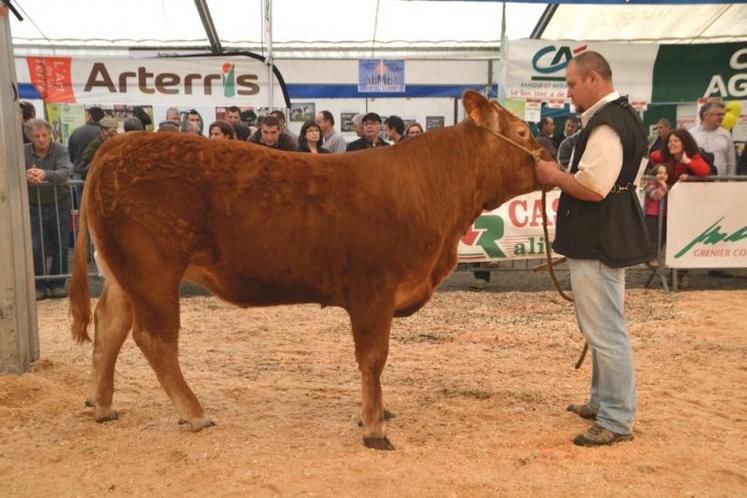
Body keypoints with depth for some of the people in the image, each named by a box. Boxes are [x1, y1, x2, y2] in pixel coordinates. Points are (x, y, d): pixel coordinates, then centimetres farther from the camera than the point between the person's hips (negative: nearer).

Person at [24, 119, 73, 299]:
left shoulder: (60, 150, -9)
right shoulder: (23, 152, -4)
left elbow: (65, 172, -26)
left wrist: (46, 174, -47)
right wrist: (26, 177, -41)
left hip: (59, 205, 0)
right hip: (34, 207, 1)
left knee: (60, 247, 4)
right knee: (35, 248, -2)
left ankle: (57, 284, 20)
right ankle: (39, 286, 13)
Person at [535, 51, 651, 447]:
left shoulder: (606, 125, -18)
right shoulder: (621, 115, 15)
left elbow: (593, 188, -25)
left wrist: (555, 176, -10)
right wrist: (565, 175, 11)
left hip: (598, 244, -11)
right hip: (604, 239, 11)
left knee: (605, 333, -3)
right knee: (602, 328, 20)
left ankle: (617, 421, 8)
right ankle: (603, 401, 34)